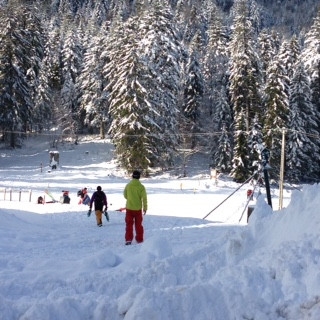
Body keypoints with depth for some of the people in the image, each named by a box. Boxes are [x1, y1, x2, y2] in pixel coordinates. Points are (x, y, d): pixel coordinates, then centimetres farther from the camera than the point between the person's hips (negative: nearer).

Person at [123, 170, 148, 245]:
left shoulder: (128, 185, -6)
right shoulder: (141, 187, -11)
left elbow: (125, 195, 7)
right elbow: (144, 198, -10)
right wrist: (145, 208, 0)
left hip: (129, 208, 0)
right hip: (138, 208, 0)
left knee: (129, 224, 8)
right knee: (138, 225, 12)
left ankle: (128, 239, 0)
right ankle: (139, 240, 16)